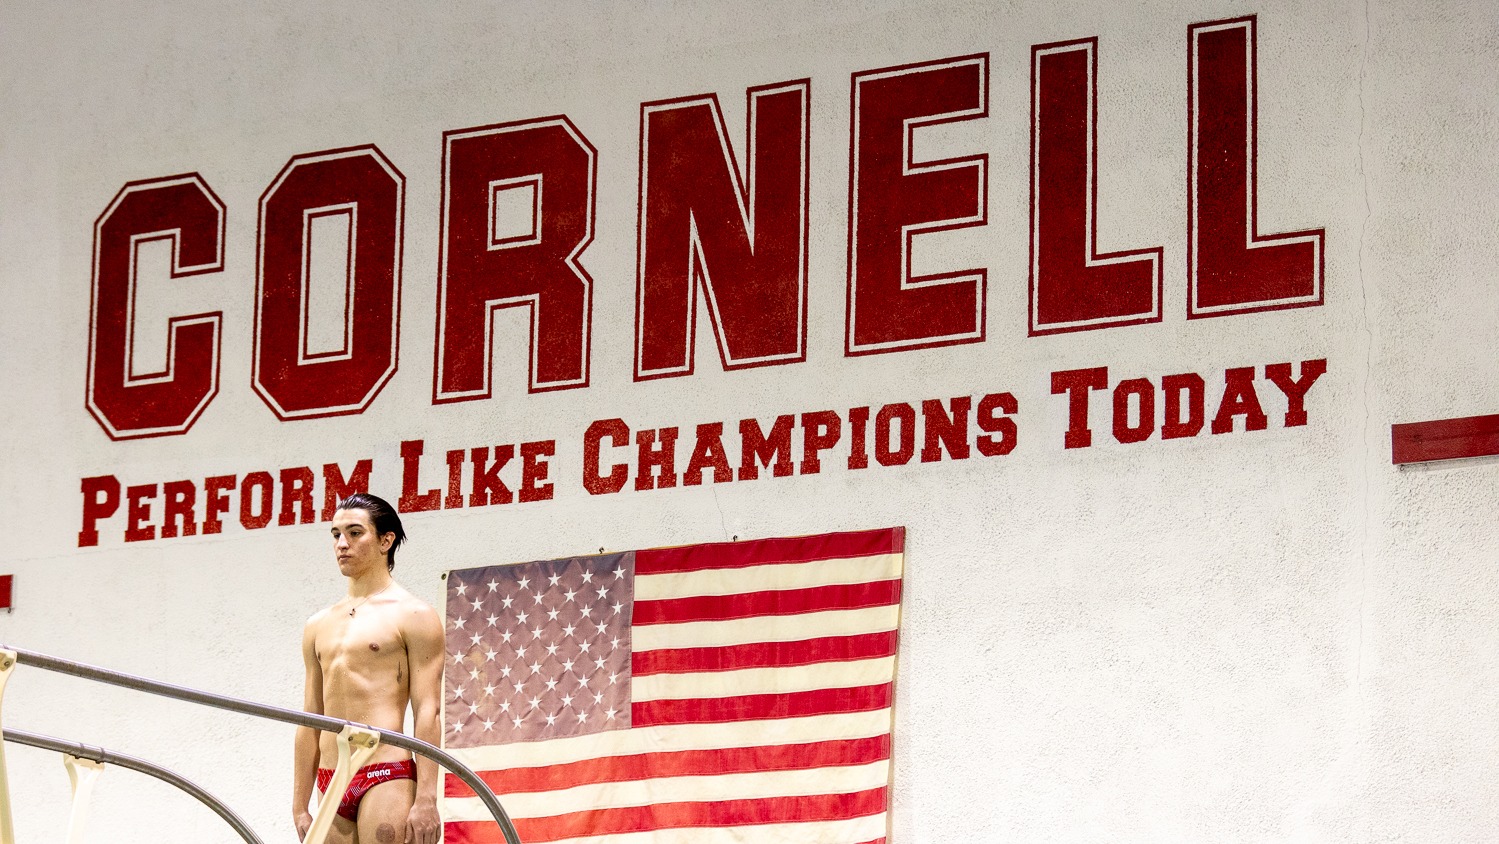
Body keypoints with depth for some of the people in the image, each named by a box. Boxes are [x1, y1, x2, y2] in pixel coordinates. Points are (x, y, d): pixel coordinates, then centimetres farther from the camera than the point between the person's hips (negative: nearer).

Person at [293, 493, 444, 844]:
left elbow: (427, 712, -6)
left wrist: (426, 799, -15)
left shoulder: (412, 615, 1)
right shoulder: (319, 626, 19)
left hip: (386, 778, -6)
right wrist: (300, 806, 15)